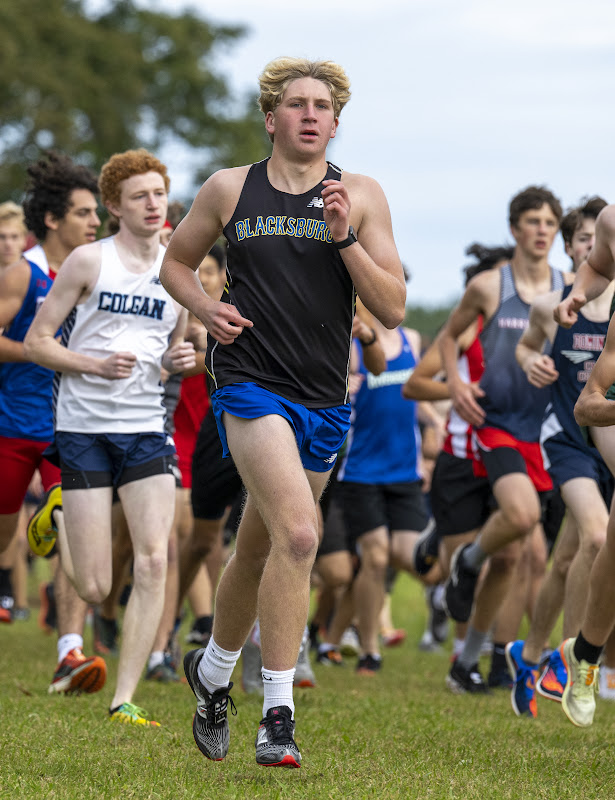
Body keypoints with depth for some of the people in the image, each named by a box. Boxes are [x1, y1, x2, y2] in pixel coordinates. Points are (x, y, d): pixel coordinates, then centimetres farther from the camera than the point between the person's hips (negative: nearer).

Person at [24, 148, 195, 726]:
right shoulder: (90, 261, -4)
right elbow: (36, 342, -3)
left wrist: (178, 359, 0)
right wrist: (96, 364, -18)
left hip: (146, 429, 4)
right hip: (84, 428, -4)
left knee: (154, 562, -13)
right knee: (94, 588, -4)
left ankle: (124, 698, -6)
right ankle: (57, 516, 31)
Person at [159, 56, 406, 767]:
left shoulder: (360, 196, 5)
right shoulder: (229, 189, 4)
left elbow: (393, 309, 0)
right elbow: (175, 263, 19)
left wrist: (344, 236, -12)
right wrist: (205, 308, -1)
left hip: (324, 401, 3)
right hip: (249, 383, -3)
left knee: (259, 552, 15)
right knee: (298, 535, -23)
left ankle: (213, 670, 40)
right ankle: (277, 716, -19)